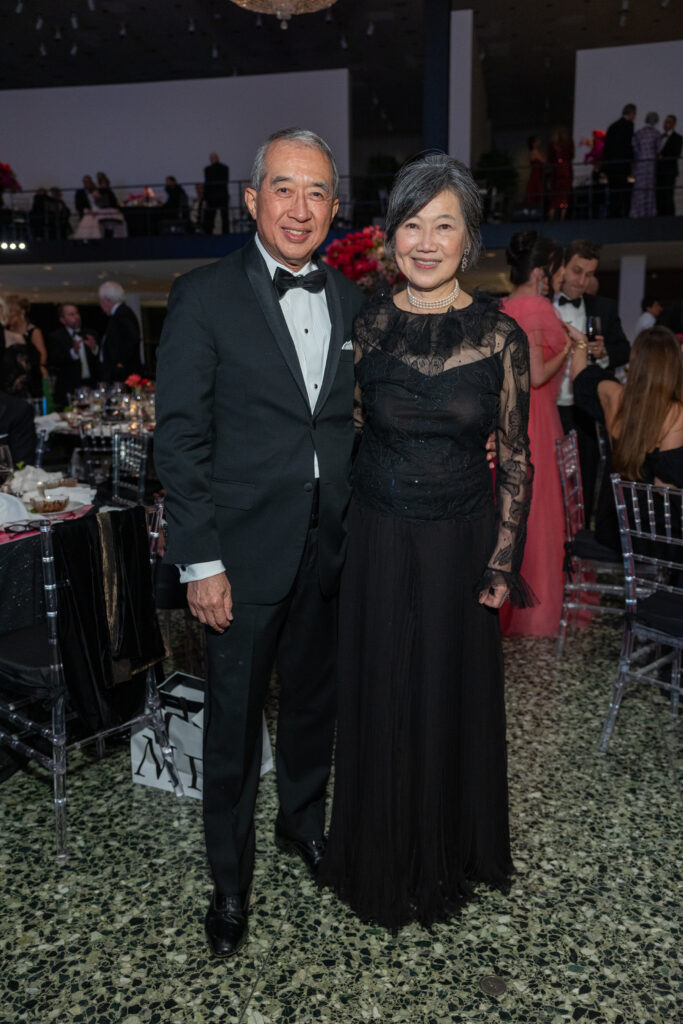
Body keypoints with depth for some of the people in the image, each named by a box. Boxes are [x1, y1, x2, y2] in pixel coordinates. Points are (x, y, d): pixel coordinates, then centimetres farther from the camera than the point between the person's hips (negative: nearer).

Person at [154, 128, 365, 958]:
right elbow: (180, 440, -10)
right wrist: (201, 562, -13)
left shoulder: (351, 302, 7)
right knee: (234, 717, 10)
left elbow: (360, 422, 10)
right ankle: (229, 874, 33)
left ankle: (302, 822, 46)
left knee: (315, 700, 20)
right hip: (244, 553, -4)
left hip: (332, 548, 5)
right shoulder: (203, 298, -7)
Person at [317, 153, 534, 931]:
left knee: (455, 694, 14)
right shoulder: (367, 327, -3)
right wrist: (341, 536, -1)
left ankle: (450, 851, 41)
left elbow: (514, 457, -1)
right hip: (379, 540, 1)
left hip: (461, 542, 0)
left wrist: (503, 561, -4)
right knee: (380, 693, 12)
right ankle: (382, 855, 37)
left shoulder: (500, 336, -5)